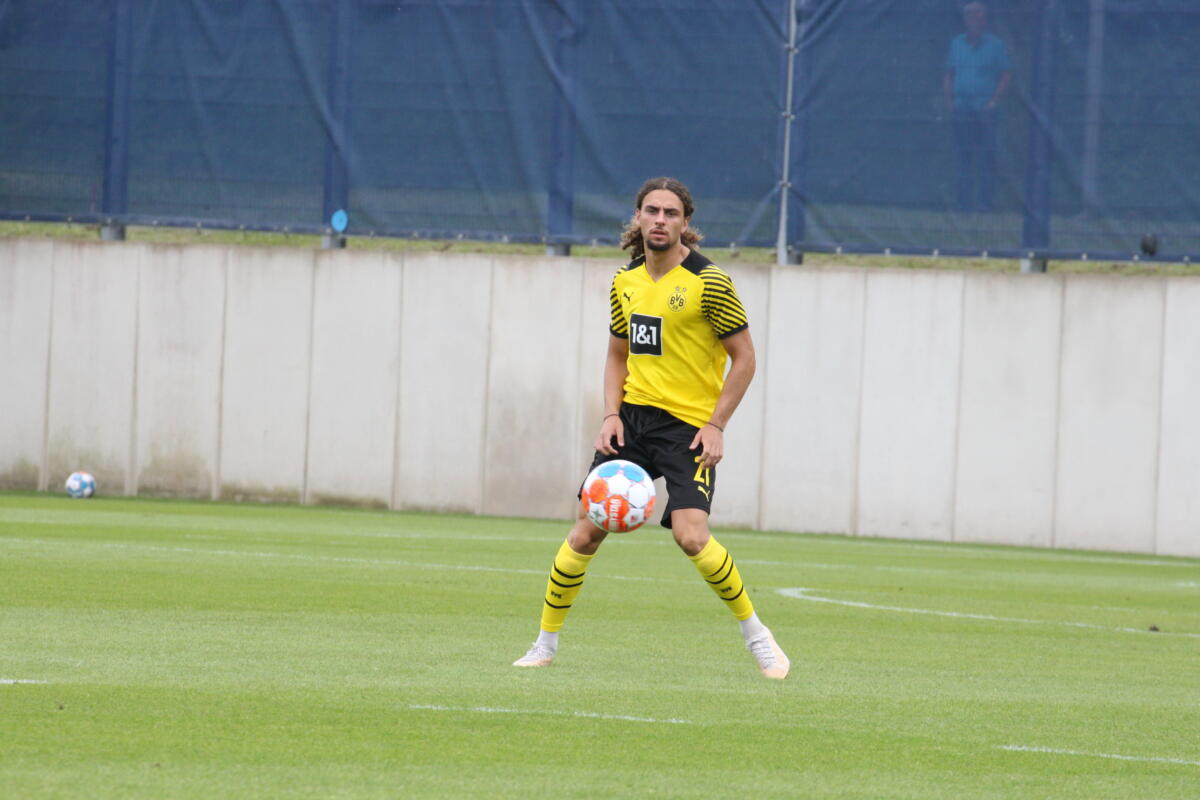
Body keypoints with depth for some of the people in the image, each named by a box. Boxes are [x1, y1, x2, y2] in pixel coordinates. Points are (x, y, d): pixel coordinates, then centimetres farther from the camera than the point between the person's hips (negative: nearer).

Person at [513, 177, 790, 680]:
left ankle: (755, 635, -4)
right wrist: (612, 414, 4)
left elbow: (744, 357, -5)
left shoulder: (707, 282, -9)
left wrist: (716, 426, -12)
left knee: (691, 534, -22)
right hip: (633, 417, 5)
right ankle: (546, 643, 12)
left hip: (689, 425, -5)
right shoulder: (625, 282, 9)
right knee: (586, 533, -1)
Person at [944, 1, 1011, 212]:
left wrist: (994, 101, -7)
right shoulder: (956, 44, 14)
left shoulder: (995, 45, 3)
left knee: (986, 157, -8)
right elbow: (948, 75, 19)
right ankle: (964, 201, 4)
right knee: (963, 157, 2)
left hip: (984, 108, -3)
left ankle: (984, 200, -7)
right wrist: (949, 101, 6)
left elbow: (1006, 75, 2)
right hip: (961, 108, 3)